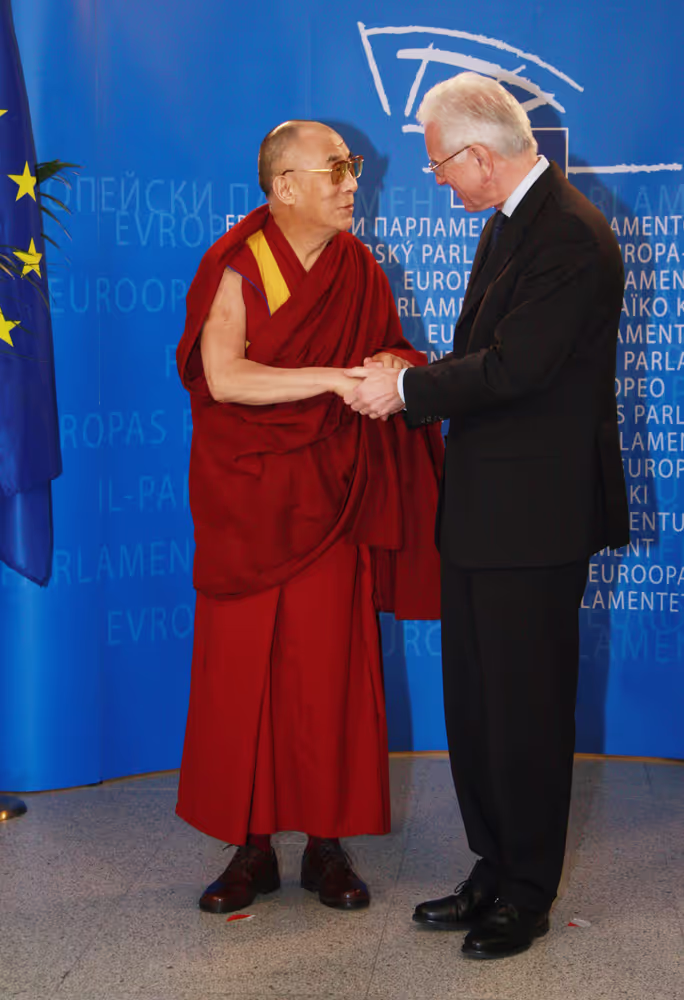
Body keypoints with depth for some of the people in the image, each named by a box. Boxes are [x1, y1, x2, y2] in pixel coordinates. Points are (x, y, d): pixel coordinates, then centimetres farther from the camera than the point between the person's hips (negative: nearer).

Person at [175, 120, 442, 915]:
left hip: (328, 501, 3)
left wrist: (392, 368, -11)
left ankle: (327, 845, 15)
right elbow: (223, 377, -19)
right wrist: (334, 378, -24)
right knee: (241, 668, 1)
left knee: (329, 670, 3)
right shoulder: (236, 269, -5)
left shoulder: (358, 270, 7)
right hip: (245, 504, -3)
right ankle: (251, 847, 13)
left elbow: (387, 357, 12)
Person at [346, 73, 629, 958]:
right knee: (474, 707, 16)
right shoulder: (509, 222, 14)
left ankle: (526, 894, 19)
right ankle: (494, 872, 30)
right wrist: (407, 384, 5)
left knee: (525, 711, 2)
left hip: (535, 517, -10)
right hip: (484, 507, 10)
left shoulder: (571, 237, -17)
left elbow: (513, 368, -22)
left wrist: (405, 391, -11)